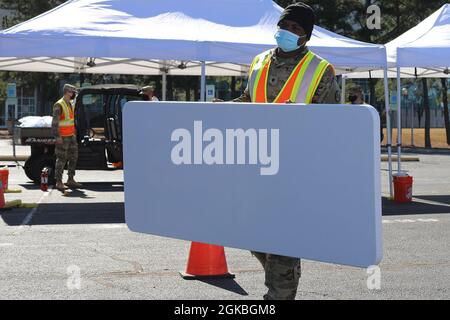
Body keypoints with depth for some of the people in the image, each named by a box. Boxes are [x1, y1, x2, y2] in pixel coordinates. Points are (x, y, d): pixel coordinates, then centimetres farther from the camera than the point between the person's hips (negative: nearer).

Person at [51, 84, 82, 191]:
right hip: (63, 137, -9)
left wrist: (74, 133, 19)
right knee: (61, 159, -6)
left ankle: (70, 180, 20)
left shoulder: (70, 105, 16)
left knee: (73, 158, 11)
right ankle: (58, 182, -1)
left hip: (71, 136, 9)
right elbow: (55, 122, -18)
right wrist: (58, 136, -22)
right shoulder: (59, 105, -13)